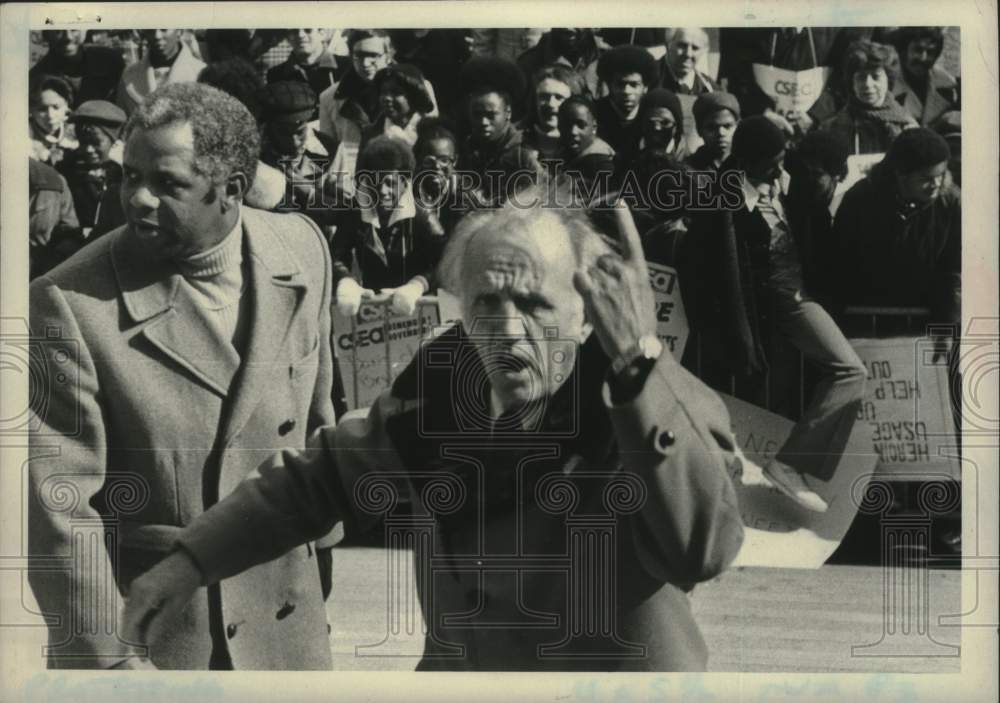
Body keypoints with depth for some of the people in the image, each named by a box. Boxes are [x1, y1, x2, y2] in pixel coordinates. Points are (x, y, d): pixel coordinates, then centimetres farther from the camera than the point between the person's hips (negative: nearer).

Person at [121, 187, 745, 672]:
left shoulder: (656, 404, -23)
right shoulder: (443, 386, -9)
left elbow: (704, 549, -42)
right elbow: (324, 476, 7)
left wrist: (641, 361, -47)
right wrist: (191, 560, 2)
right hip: (455, 665, 4)